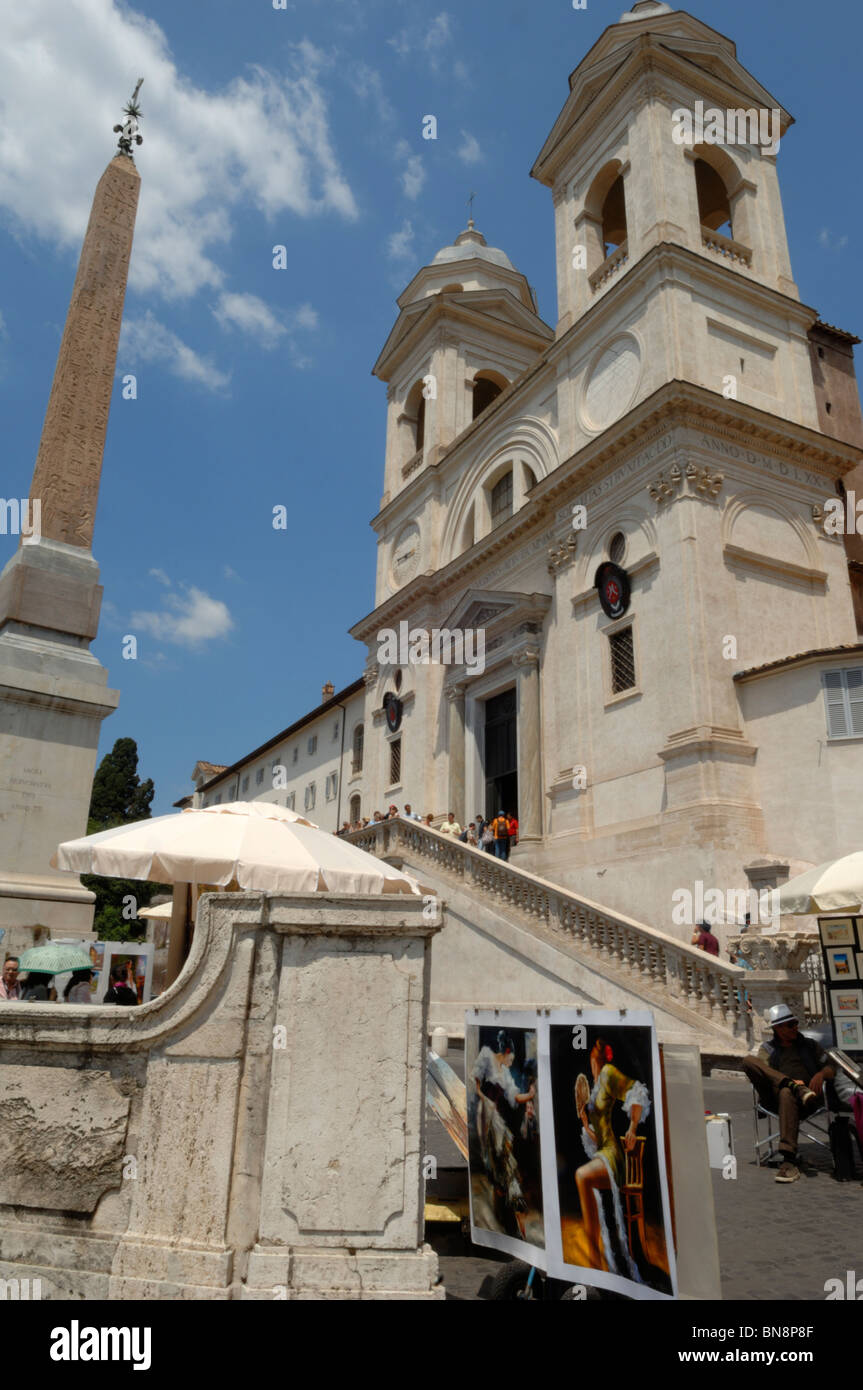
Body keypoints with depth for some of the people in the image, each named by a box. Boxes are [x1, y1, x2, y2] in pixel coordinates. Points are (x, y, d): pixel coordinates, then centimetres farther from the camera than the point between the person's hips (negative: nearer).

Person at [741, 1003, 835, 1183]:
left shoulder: (809, 1045, 27)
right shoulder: (767, 1049, 24)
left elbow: (831, 1070, 19)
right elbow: (762, 1072, 7)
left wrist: (821, 1074, -7)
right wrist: (791, 1082, -11)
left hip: (811, 1099, -1)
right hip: (774, 1098, 1)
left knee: (787, 1094, -41)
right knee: (748, 1060, -25)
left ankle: (790, 1160, -46)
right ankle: (796, 1089, -39)